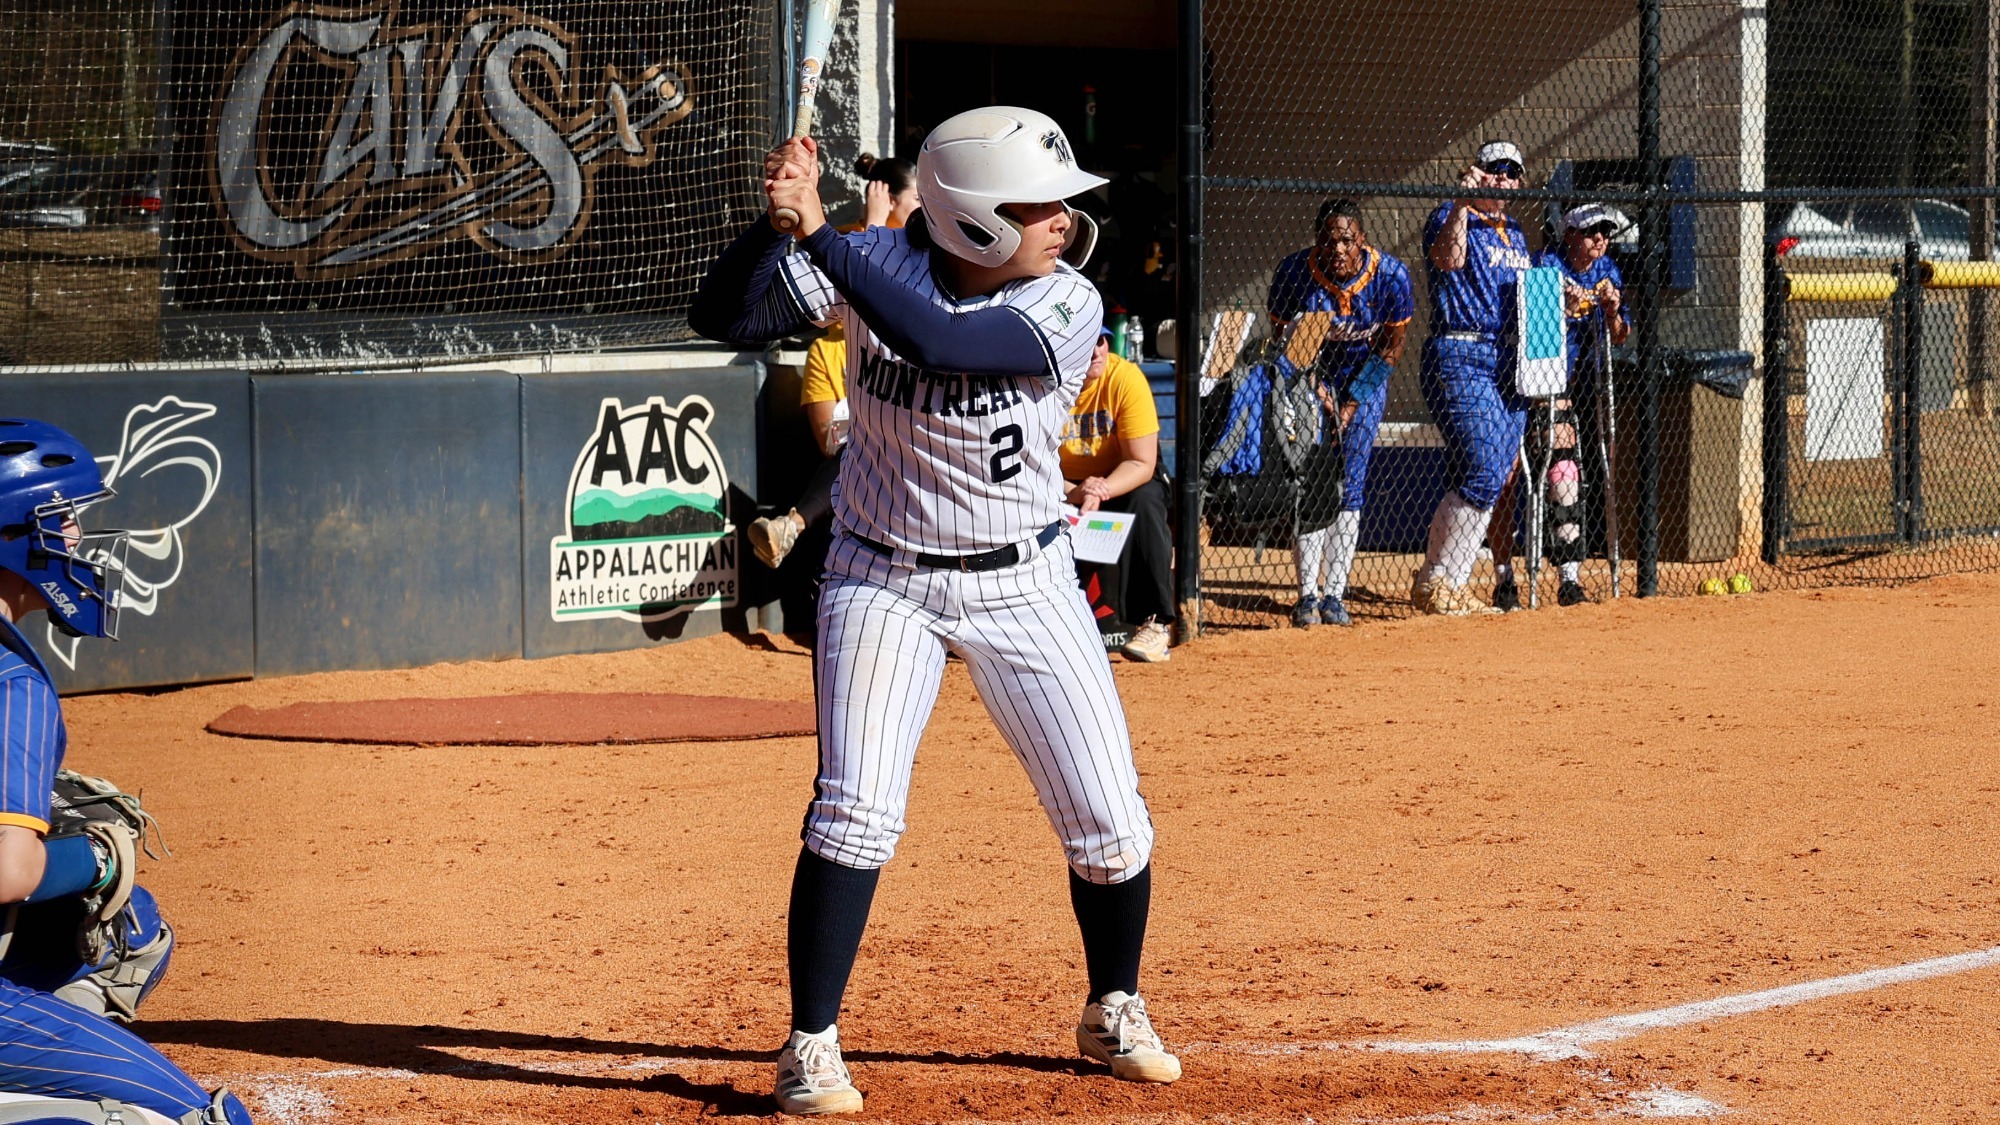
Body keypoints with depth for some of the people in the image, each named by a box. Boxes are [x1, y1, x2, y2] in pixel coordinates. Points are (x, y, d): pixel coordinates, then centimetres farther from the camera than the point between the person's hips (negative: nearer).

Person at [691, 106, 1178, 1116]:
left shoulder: (1066, 305, -17)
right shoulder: (879, 265, -12)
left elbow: (937, 338, -34)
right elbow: (722, 316, -17)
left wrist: (821, 232, -34)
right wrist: (781, 220, -33)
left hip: (1023, 583, 1)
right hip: (883, 580, -1)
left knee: (1109, 821, 3)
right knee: (854, 810, -15)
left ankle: (1115, 1014, 29)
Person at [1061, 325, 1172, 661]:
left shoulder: (1125, 377, -21)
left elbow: (1141, 464, -21)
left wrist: (1100, 492, -39)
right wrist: (1074, 493, -38)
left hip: (1124, 482, -1)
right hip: (1061, 486, 1)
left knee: (1145, 502, -33)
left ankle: (1156, 622, -25)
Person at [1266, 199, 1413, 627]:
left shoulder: (1390, 275, -23)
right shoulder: (1294, 271, -23)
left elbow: (1391, 347, -11)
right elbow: (1283, 337, -8)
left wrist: (1353, 401, -15)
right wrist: (1315, 388, -18)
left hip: (1365, 376, 0)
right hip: (1309, 374, 0)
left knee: (1350, 486, -5)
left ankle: (1335, 595, -2)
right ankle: (1306, 596, -7)